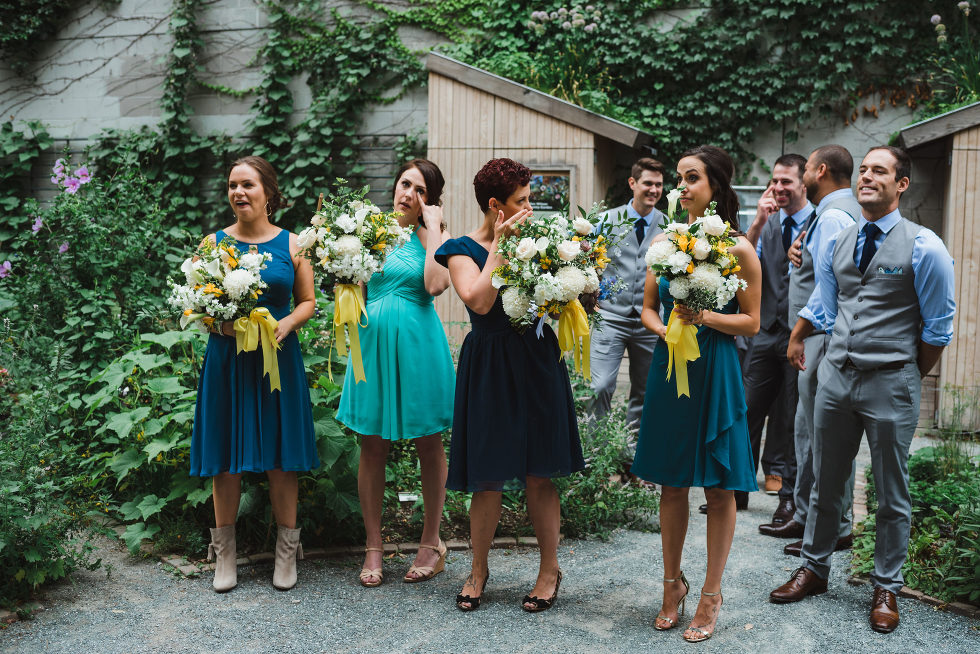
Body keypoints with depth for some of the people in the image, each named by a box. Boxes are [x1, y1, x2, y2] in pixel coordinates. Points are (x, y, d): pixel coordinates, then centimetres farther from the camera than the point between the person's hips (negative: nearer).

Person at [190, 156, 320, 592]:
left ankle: (287, 550, 17)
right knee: (226, 457, 5)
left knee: (281, 456, 4)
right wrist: (219, 324, -13)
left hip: (277, 358, 0)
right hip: (227, 358, 1)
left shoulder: (292, 245, 4)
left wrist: (287, 323, -11)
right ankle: (224, 552, 19)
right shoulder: (213, 243, 5)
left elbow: (307, 301, 9)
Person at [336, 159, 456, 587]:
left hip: (418, 343, -2)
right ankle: (373, 546, 17)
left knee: (428, 444, 7)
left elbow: (436, 284, -18)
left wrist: (432, 226, -10)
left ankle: (432, 542, 21)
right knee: (372, 446, 5)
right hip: (373, 340, 3)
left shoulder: (435, 236, 1)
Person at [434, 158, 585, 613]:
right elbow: (480, 300, -20)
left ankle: (550, 569, 20)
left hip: (537, 361, 3)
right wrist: (499, 245, -14)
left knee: (538, 474, 5)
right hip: (489, 366, -3)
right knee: (489, 477, 3)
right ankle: (479, 569, 22)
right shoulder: (463, 249, -3)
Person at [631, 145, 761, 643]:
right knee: (672, 483, 11)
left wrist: (704, 317, -18)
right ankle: (673, 583, 27)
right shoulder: (664, 241, 6)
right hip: (669, 365, 4)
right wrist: (666, 330, -8)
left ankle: (711, 594, 19)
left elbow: (751, 322, -3)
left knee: (719, 488, 4)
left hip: (715, 371, -3)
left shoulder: (738, 248, -5)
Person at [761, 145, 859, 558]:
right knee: (807, 430, 17)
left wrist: (799, 332, -21)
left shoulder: (833, 216, -15)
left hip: (823, 339, -11)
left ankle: (835, 529, 4)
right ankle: (805, 516, 27)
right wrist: (798, 252, 4)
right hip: (819, 337, 11)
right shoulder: (845, 211, 19)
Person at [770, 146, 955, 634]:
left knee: (892, 493, 8)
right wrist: (845, 355, 13)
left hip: (891, 381, -4)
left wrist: (908, 378, 3)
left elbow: (939, 327, -5)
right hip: (836, 374, 5)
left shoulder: (923, 247, -9)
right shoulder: (836, 243, 7)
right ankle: (814, 569, 30)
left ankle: (885, 589, 21)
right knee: (825, 483, 14)